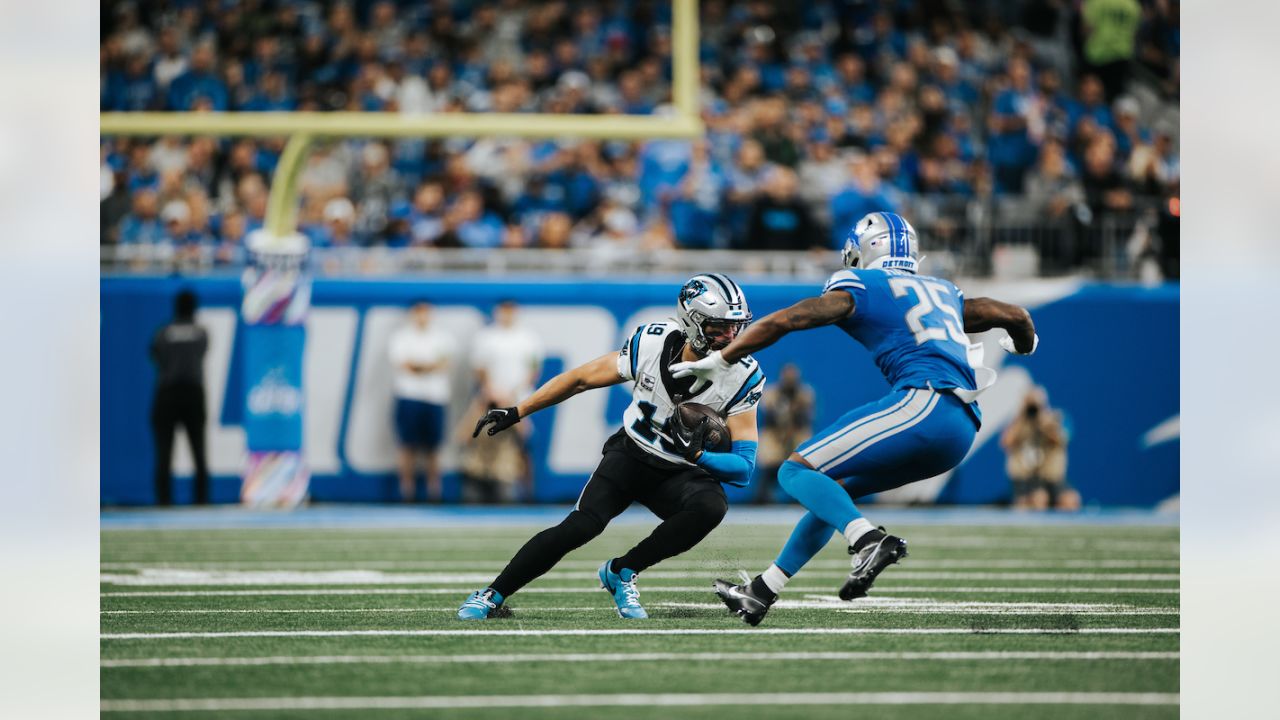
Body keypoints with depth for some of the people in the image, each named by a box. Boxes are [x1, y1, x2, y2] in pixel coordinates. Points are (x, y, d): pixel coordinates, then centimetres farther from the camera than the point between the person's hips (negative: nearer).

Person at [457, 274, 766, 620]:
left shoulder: (742, 377, -18)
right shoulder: (651, 344, -17)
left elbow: (743, 468, -15)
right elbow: (581, 379, -2)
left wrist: (697, 456, -35)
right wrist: (516, 413, 1)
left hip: (681, 473, 1)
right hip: (630, 455, -1)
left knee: (711, 507, -32)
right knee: (581, 526, -24)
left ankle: (621, 572, -11)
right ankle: (491, 596, -10)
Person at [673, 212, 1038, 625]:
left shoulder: (861, 286, 9)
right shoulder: (944, 293, 29)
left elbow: (784, 321, 0)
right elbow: (1015, 316, 37)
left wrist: (719, 361, 8)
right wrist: (1025, 344, 60)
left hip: (925, 404, -8)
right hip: (962, 431, 8)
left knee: (797, 472, -6)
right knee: (833, 487, 21)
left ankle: (868, 541, -32)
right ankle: (760, 594, 24)